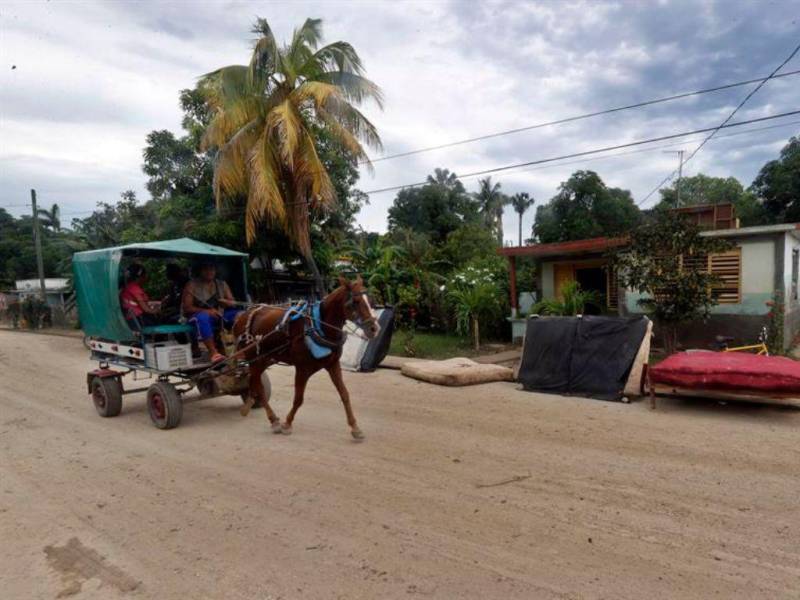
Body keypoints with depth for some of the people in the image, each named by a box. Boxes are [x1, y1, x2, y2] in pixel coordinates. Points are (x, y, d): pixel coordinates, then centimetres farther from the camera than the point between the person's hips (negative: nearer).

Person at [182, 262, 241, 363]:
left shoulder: (222, 284, 11)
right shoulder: (192, 285, -1)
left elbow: (233, 303, 10)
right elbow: (187, 308, -9)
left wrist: (226, 302, -16)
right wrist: (207, 311, -24)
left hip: (220, 314, 4)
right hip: (200, 314, -4)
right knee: (203, 317, -40)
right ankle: (213, 353, -46)